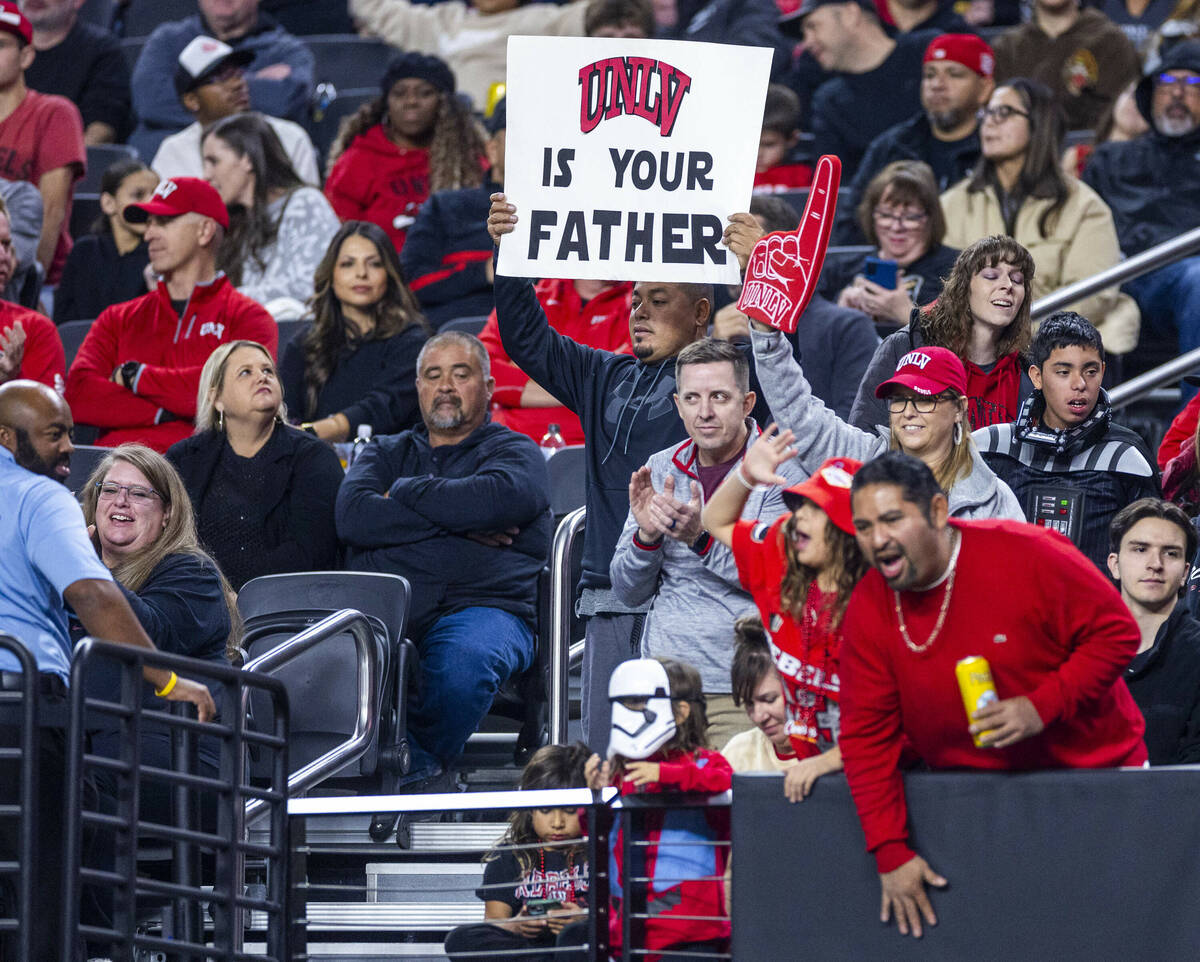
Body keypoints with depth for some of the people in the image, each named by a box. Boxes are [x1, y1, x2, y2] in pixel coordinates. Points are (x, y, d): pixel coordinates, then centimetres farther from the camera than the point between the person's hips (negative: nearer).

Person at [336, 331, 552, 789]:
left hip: (483, 605, -2)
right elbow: (352, 516, 5)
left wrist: (403, 491, 6)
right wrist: (458, 523, 0)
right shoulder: (385, 453, 28)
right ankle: (423, 769, -27)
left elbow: (494, 499, -7)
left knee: (463, 661, -40)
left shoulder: (516, 452, 19)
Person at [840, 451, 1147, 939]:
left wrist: (1042, 706, -27)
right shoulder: (867, 610, -6)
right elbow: (867, 734, -5)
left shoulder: (1023, 556, -19)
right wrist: (891, 852, -12)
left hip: (1092, 768, -2)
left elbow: (1117, 633, -15)